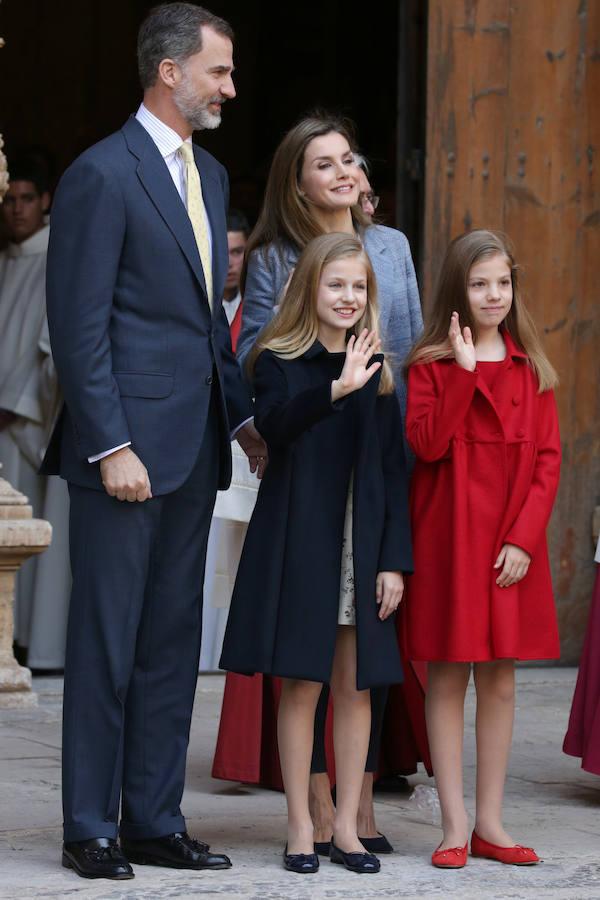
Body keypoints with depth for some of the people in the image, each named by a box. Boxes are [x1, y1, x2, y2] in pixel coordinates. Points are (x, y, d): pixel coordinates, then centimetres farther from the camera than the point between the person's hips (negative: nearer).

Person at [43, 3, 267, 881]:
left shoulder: (209, 174, 16)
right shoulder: (102, 174, -10)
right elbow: (78, 326, -14)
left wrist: (242, 417, 15)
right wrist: (111, 446, -18)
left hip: (193, 447, 8)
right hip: (127, 446, -8)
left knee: (172, 643, 11)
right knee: (106, 643, -1)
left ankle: (153, 821, 18)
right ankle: (90, 829, 7)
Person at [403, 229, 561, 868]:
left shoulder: (530, 368, 8)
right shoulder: (430, 364, 0)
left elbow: (548, 458, 4)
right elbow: (426, 444, -14)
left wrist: (524, 538, -7)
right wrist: (463, 371, -18)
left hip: (511, 544, 3)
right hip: (448, 539, -3)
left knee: (500, 677, 6)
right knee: (448, 677, -1)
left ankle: (490, 824, 12)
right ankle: (454, 826, 4)